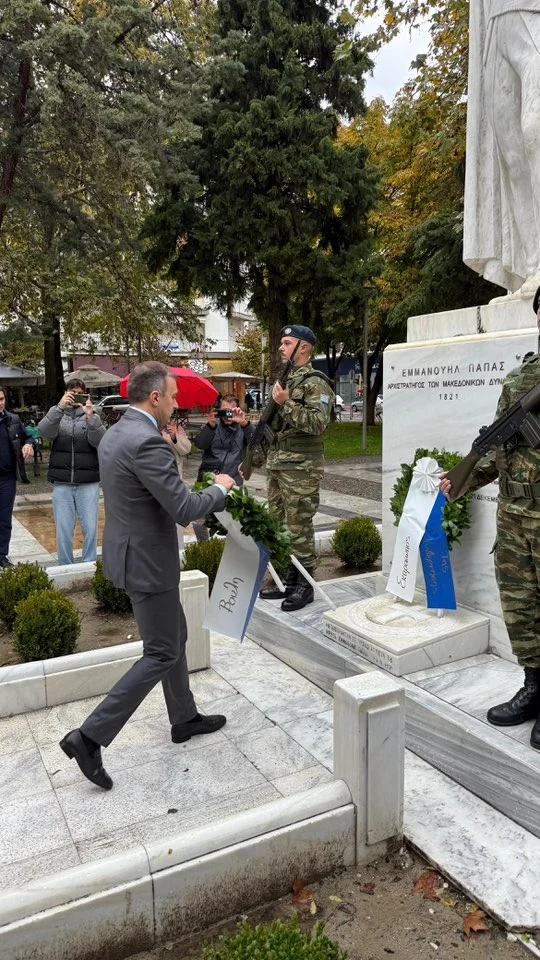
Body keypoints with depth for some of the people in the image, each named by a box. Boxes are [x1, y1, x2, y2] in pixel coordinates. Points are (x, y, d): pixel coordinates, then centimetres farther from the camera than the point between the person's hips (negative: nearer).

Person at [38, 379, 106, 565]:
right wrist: (60, 407, -24)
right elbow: (44, 432, -12)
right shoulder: (57, 414, 8)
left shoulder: (92, 417, 7)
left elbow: (100, 442, -9)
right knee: (63, 530, 5)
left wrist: (90, 417, -23)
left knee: (91, 528, 2)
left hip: (88, 483, 0)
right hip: (62, 484, 1)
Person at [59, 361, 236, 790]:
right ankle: (90, 737, 6)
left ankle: (184, 718, 38)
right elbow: (184, 508, -25)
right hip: (147, 563, -10)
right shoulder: (147, 442, -25)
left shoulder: (114, 434, 6)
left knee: (175, 637, 22)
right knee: (162, 654, 3)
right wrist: (220, 488, -8)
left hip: (131, 551, 10)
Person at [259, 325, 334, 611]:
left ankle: (305, 585, 7)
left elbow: (318, 423, -22)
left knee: (299, 526, -4)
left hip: (301, 467, -9)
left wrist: (286, 403, -22)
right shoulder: (284, 381, 17)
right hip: (276, 464, 9)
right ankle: (288, 579, 23)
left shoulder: (316, 383, -9)